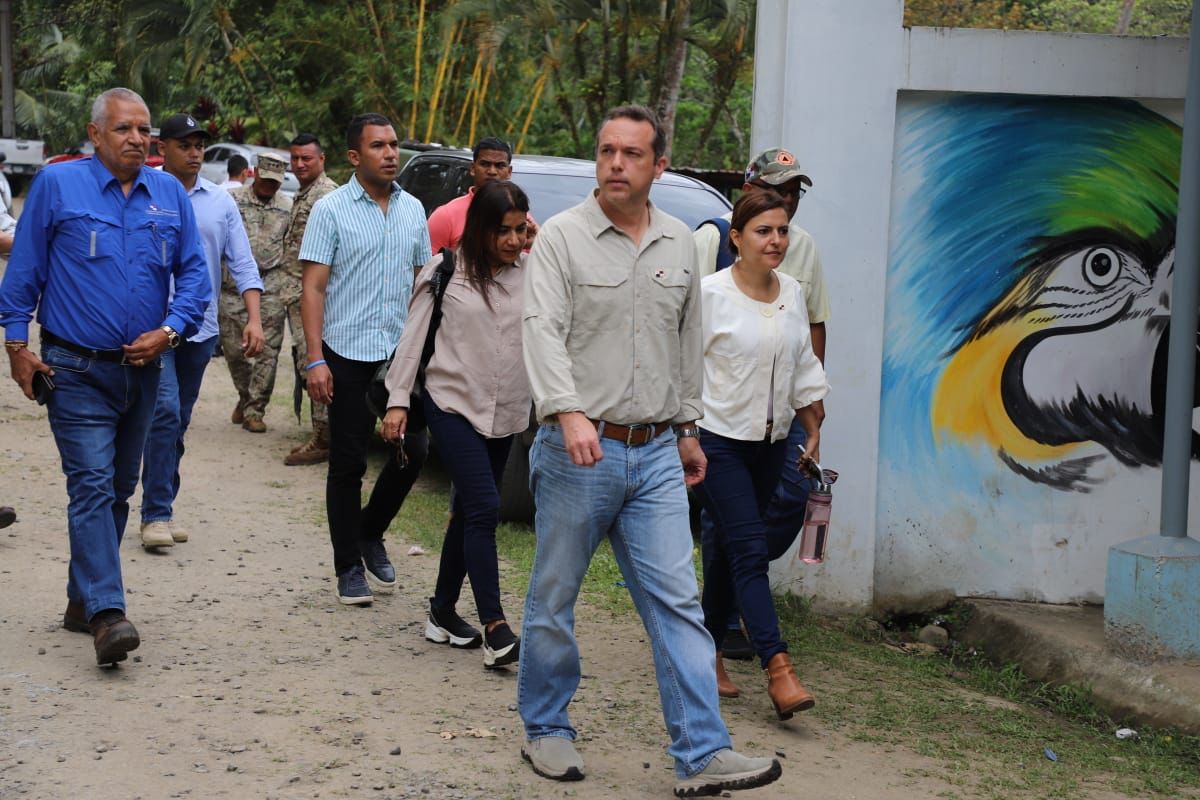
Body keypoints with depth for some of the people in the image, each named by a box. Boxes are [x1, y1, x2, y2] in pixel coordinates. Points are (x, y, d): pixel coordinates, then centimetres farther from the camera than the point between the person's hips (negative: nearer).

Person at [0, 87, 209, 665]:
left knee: (119, 490, 13)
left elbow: (195, 274, 7)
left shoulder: (169, 194, 6)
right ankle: (107, 614, -19)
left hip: (142, 369, 5)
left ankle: (83, 599, 25)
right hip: (77, 371, -5)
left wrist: (168, 331, -8)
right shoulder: (57, 185, -4)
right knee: (93, 486, -14)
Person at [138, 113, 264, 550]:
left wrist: (254, 319, -4)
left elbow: (243, 263, 7)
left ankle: (162, 507, 21)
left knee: (179, 421, 11)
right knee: (165, 412, -14)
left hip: (201, 328, 5)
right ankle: (156, 513, -10)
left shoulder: (221, 202, 8)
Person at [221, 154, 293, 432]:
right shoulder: (233, 200, 2)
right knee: (233, 348, 5)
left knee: (267, 351, -5)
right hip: (233, 285, 0)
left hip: (271, 287, 0)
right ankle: (245, 396, 28)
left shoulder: (288, 207, 8)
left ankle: (254, 410, 3)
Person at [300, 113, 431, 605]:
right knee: (347, 465, 1)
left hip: (402, 355, 4)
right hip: (348, 355, -4)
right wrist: (315, 359, -14)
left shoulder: (413, 210, 10)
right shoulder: (331, 210, -4)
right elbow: (313, 288, -7)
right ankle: (349, 568, 11)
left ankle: (370, 534, 26)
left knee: (413, 453, 3)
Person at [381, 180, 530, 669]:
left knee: (469, 514, 13)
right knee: (484, 508, -15)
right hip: (453, 404, -4)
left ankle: (443, 614, 25)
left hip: (505, 412, 4)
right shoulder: (446, 271, -4)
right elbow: (414, 336, -1)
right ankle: (494, 629, -17)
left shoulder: (530, 274, 3)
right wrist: (398, 399, -4)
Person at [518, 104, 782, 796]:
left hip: (656, 455, 4)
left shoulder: (681, 244, 11)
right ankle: (546, 729, 25)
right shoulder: (562, 237, -5)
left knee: (678, 604, -2)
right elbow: (544, 331, -17)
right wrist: (569, 412, -31)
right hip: (579, 450, -3)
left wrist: (689, 428, 21)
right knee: (554, 600, 7)